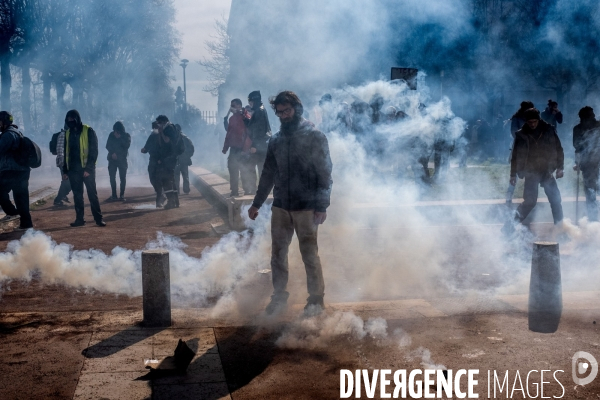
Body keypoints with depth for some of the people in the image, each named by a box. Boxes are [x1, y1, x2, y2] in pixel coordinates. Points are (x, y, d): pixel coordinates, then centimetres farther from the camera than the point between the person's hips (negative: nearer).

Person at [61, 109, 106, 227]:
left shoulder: (88, 131, -5)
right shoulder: (68, 133, 12)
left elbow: (94, 151, -9)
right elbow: (66, 153, 17)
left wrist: (88, 168, -15)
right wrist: (65, 171, 13)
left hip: (87, 169, -5)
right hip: (73, 170, 5)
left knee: (92, 194, -3)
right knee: (77, 195, 7)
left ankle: (98, 218, 1)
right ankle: (79, 219, 13)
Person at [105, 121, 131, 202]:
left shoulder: (126, 136, 1)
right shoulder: (112, 135, 6)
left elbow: (127, 145, -11)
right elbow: (108, 146, 4)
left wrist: (120, 138, -16)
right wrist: (112, 153, -11)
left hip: (122, 159, -2)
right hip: (112, 159, 2)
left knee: (123, 177, -4)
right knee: (112, 177, -1)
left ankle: (122, 195, 1)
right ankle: (114, 196, 3)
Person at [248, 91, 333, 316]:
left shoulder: (315, 137, -4)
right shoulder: (276, 141, 10)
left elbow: (325, 174, -8)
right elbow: (268, 175, 17)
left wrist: (322, 206, -14)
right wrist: (257, 203, 15)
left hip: (306, 207, -5)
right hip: (280, 206, 5)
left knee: (309, 254, 0)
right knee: (278, 253, 7)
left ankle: (316, 299, 12)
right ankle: (279, 297, 19)